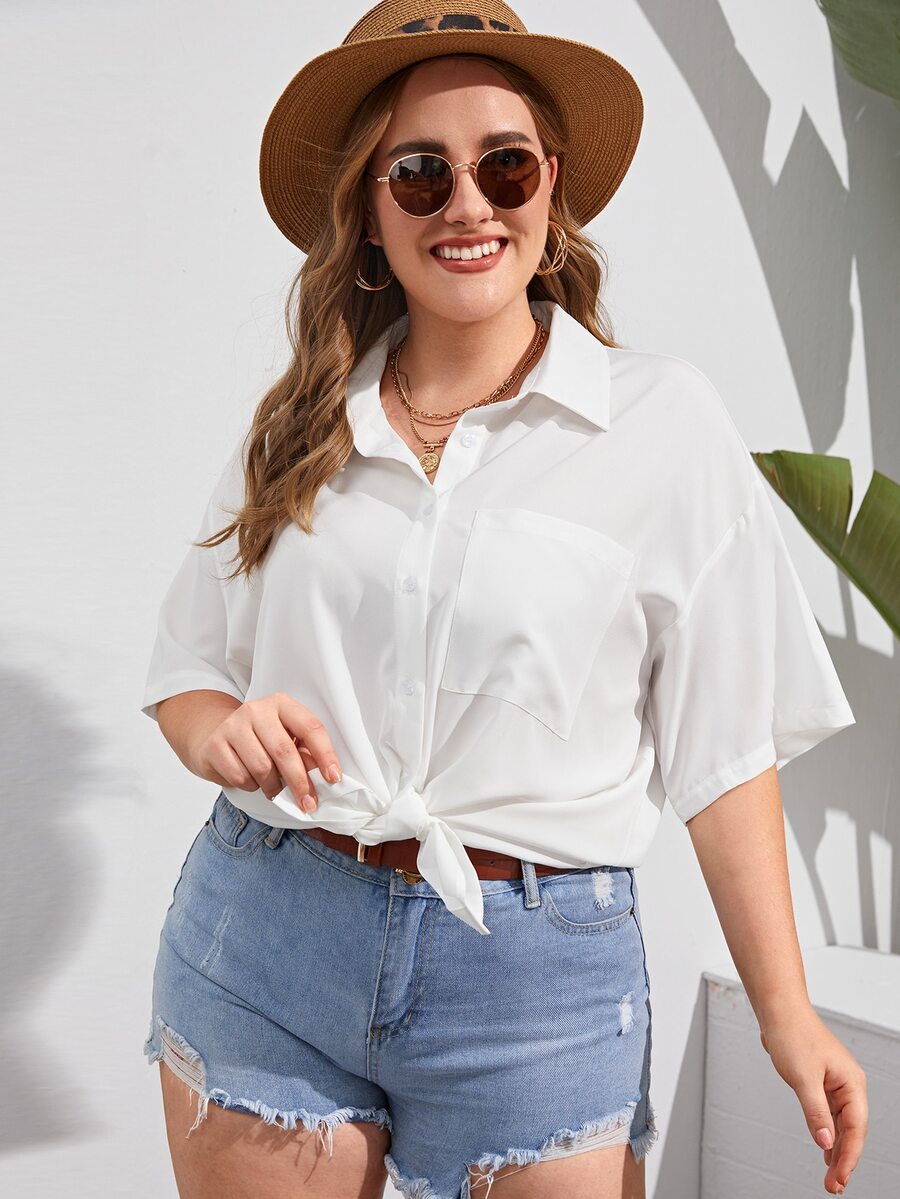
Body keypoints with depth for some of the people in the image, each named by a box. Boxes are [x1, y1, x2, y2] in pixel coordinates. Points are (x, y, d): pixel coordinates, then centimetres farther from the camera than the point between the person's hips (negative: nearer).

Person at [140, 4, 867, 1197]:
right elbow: (188, 662, 10)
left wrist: (785, 1009, -3)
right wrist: (221, 730, -13)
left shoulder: (666, 420, -5)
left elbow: (721, 744, -2)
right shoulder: (298, 428, 5)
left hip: (538, 974, -2)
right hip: (258, 932, 3)